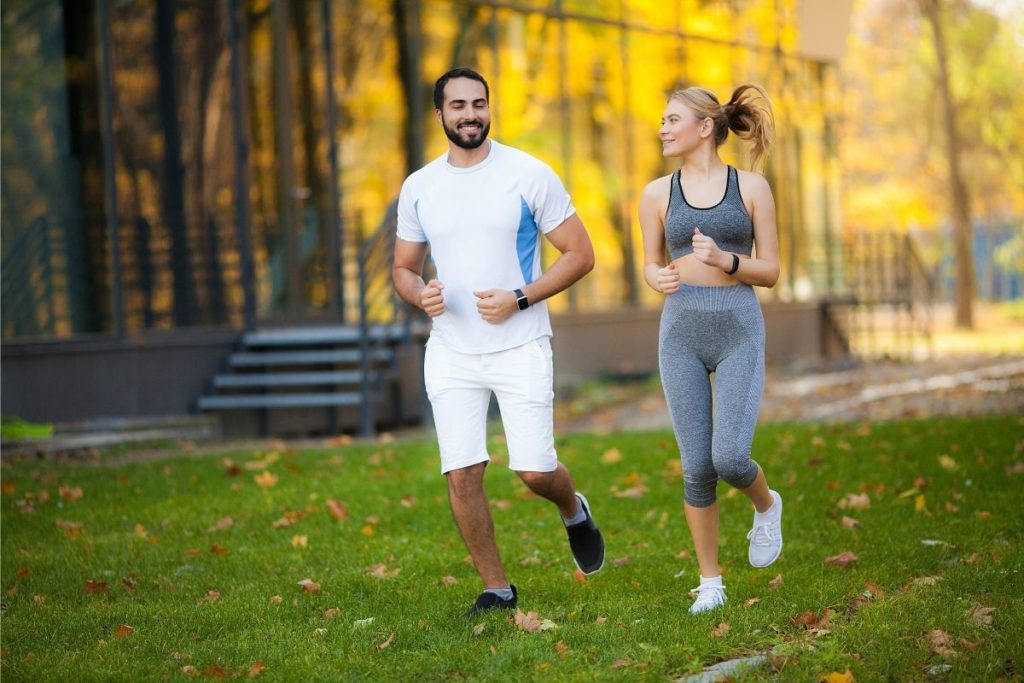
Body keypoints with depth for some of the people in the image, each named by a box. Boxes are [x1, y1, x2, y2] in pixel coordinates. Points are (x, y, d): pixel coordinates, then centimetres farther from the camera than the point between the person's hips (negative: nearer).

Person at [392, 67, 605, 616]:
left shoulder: (530, 175, -6)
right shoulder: (418, 188, 5)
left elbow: (580, 254, -4)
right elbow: (403, 268, 15)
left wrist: (519, 298, -16)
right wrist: (420, 294, -10)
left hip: (520, 347, -3)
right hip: (451, 352, 3)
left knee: (534, 471, -5)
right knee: (461, 474, -5)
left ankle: (573, 511, 31)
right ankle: (496, 588, 10)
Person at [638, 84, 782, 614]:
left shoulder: (752, 187, 1)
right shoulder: (657, 194, 6)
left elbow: (771, 272, 2)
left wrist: (723, 259, -16)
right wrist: (659, 279, -9)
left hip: (739, 331, -2)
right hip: (681, 331, 2)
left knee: (730, 458, -15)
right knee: (696, 468, -1)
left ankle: (766, 505, 21)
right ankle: (710, 583, 14)